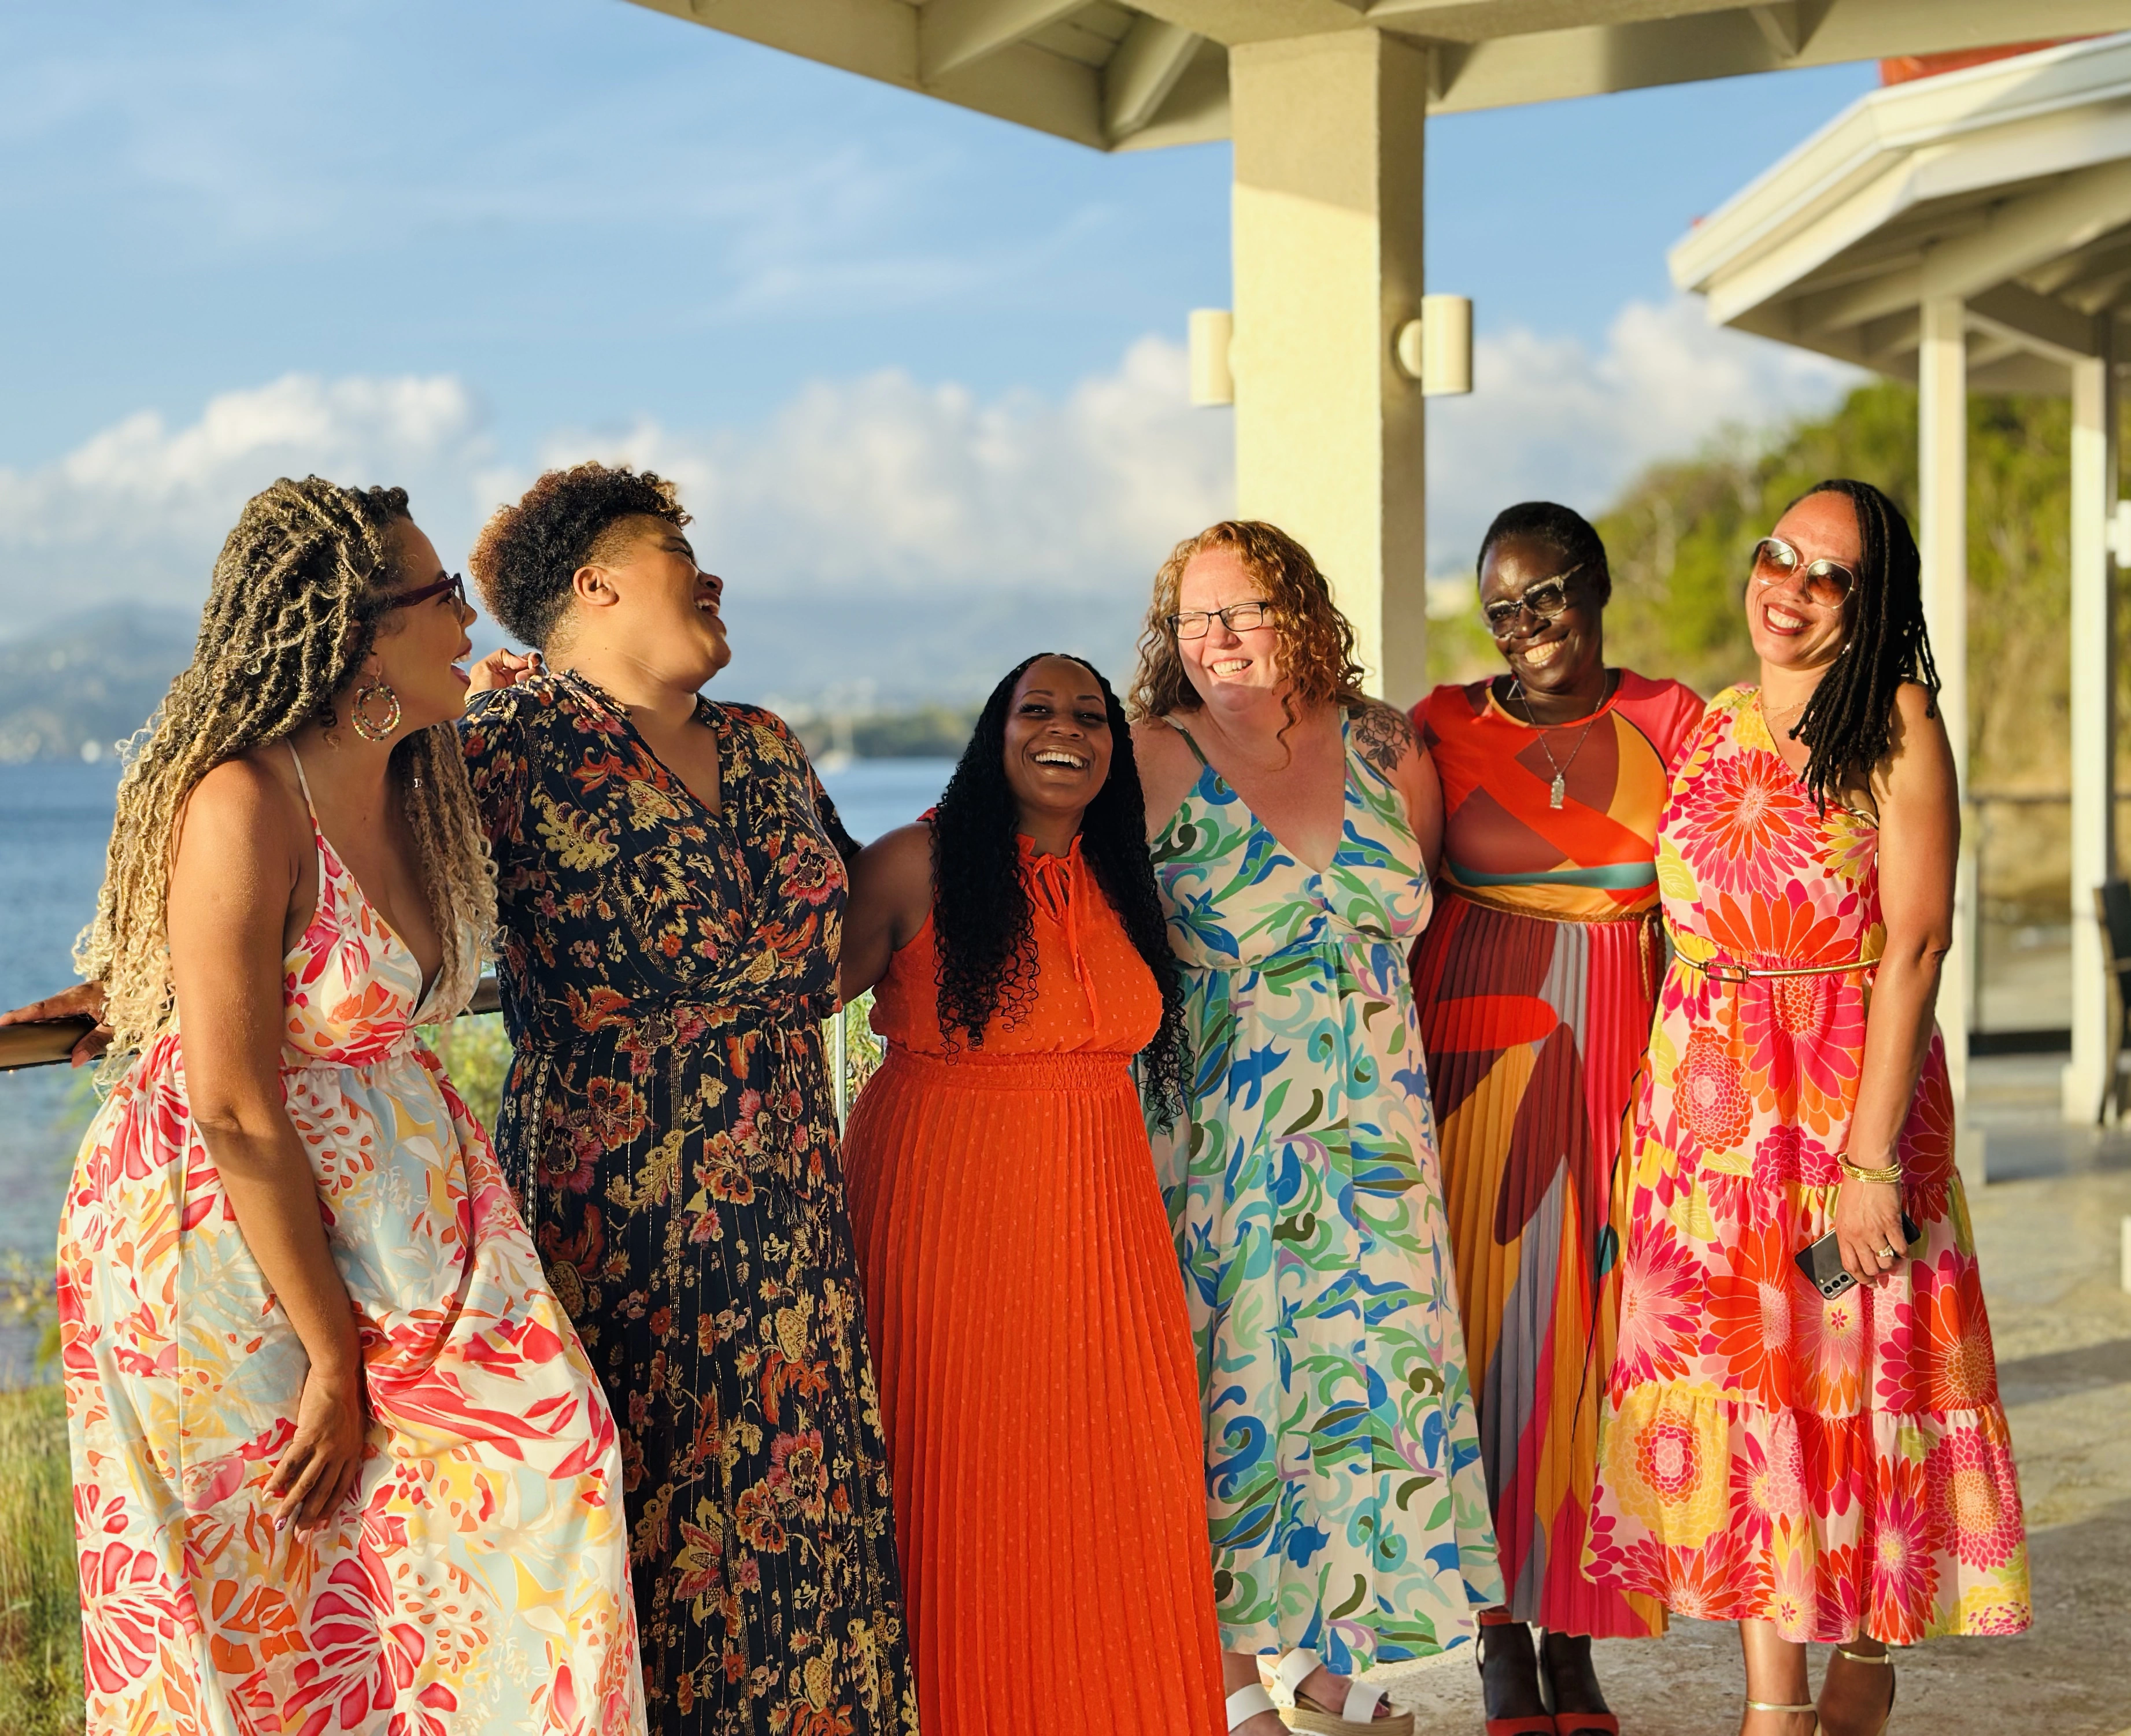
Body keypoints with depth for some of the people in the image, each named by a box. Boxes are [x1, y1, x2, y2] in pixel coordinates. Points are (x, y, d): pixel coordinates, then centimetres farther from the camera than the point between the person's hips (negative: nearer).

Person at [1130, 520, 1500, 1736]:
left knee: (1374, 1361, 4)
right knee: (1230, 1377, -2)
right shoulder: (1151, 762, -4)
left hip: (1370, 1129, 4)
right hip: (1214, 1130, -4)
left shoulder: (1388, 752, 7)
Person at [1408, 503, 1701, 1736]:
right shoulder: (1443, 728, 2)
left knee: (1598, 1332, 4)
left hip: (1620, 1063, 1)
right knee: (1489, 1327, 1)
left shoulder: (1670, 721, 4)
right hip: (1480, 1057, -1)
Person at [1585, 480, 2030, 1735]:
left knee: (1851, 1367, 2)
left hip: (1850, 1089, -5)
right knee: (1740, 1375, 4)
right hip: (1707, 1098, 5)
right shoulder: (1711, 728, 11)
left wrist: (1871, 1156, -18)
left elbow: (1917, 940, -13)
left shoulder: (1897, 724, -6)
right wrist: (1668, 1104, 3)